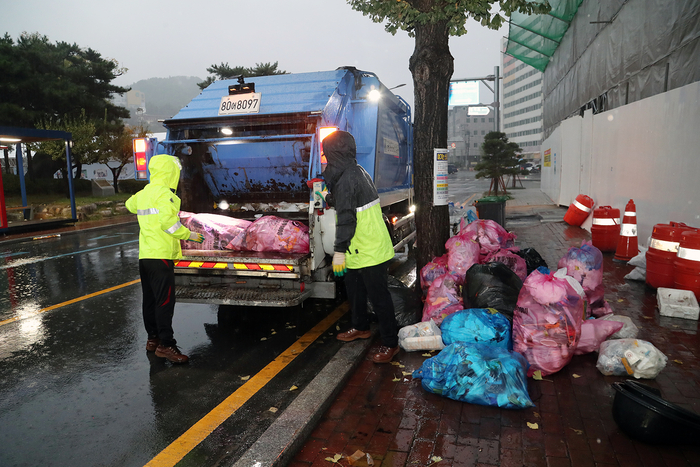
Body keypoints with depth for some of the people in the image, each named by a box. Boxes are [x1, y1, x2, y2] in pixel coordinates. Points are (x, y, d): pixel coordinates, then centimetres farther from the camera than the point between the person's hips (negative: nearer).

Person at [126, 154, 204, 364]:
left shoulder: (143, 193, 14)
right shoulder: (164, 194, -13)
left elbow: (130, 204, 36)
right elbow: (170, 223, -22)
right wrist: (189, 235, -11)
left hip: (144, 255, 9)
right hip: (161, 255, -9)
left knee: (150, 299, 16)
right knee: (165, 301, -7)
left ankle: (153, 338, 28)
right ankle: (166, 345, -4)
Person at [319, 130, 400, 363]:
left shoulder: (345, 180, -21)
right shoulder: (358, 171, 10)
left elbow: (346, 219, -25)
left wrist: (339, 250, -23)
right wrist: (328, 198, 38)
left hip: (368, 251, -11)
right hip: (362, 248, 11)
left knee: (378, 297, -1)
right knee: (354, 290, 24)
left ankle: (390, 343, 10)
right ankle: (361, 327, 41)